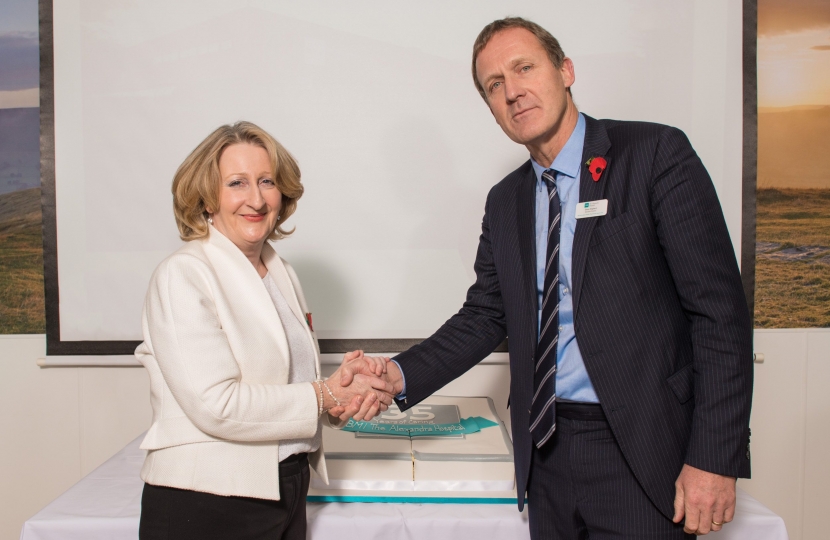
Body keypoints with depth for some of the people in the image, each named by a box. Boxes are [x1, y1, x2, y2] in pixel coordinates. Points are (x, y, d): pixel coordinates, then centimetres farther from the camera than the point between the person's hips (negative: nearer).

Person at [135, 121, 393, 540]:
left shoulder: (281, 273, 9)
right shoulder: (183, 275, -14)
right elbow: (216, 405, -22)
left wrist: (349, 384, -8)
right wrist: (328, 396, -15)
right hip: (203, 504, -6)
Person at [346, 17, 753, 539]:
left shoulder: (655, 154, -8)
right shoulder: (505, 202, 10)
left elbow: (720, 308, -11)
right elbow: (484, 317, 11)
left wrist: (715, 459, -15)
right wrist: (399, 375, -6)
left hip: (639, 454, -5)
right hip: (546, 452, 5)